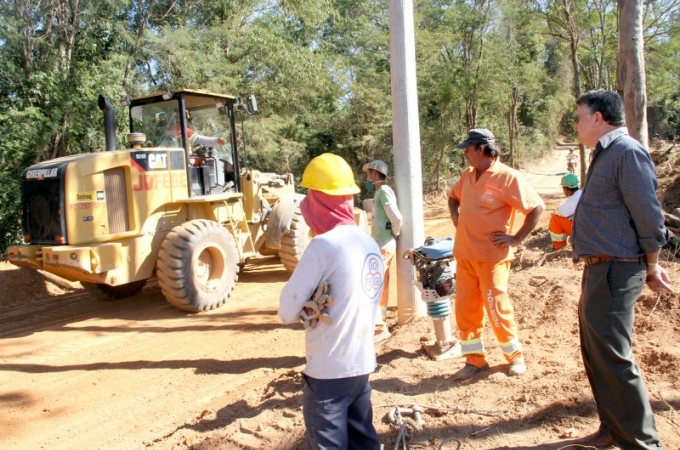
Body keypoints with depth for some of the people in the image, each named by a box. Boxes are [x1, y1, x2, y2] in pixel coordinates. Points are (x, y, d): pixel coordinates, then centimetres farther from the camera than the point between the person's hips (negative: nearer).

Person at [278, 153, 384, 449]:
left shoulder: (323, 245, -19)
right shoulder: (370, 243, 3)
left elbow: (287, 311, -16)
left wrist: (311, 308, 2)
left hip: (329, 371, -7)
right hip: (362, 363, 7)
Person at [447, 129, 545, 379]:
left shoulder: (507, 177, -12)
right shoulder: (467, 175, 9)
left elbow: (537, 208, -13)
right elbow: (453, 197, 28)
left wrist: (516, 238, -12)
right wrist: (456, 218, 12)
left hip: (492, 256, -7)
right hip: (464, 254, 7)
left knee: (497, 308, 2)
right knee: (465, 308, 9)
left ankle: (515, 356, 24)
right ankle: (475, 360, 22)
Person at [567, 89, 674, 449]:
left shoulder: (627, 153, -15)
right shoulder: (605, 154, 16)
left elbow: (649, 216, -16)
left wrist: (651, 269, -5)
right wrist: (648, 265, 18)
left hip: (615, 273, -10)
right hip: (598, 270, 10)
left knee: (612, 357, -4)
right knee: (596, 354, 17)